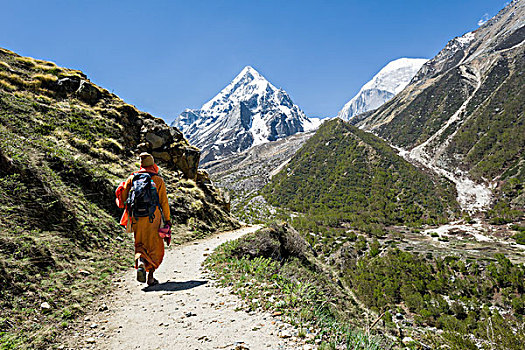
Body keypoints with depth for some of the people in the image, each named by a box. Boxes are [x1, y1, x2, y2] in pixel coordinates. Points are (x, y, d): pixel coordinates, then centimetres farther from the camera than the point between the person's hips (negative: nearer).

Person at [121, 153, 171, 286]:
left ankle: (140, 264, -12)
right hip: (153, 218, -2)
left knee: (140, 245, 17)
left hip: (137, 218, 2)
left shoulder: (132, 178, 4)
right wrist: (167, 220, 4)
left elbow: (124, 197, 5)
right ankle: (151, 277, 7)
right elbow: (164, 202, -3)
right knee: (155, 247, 10)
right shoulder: (158, 180, -2)